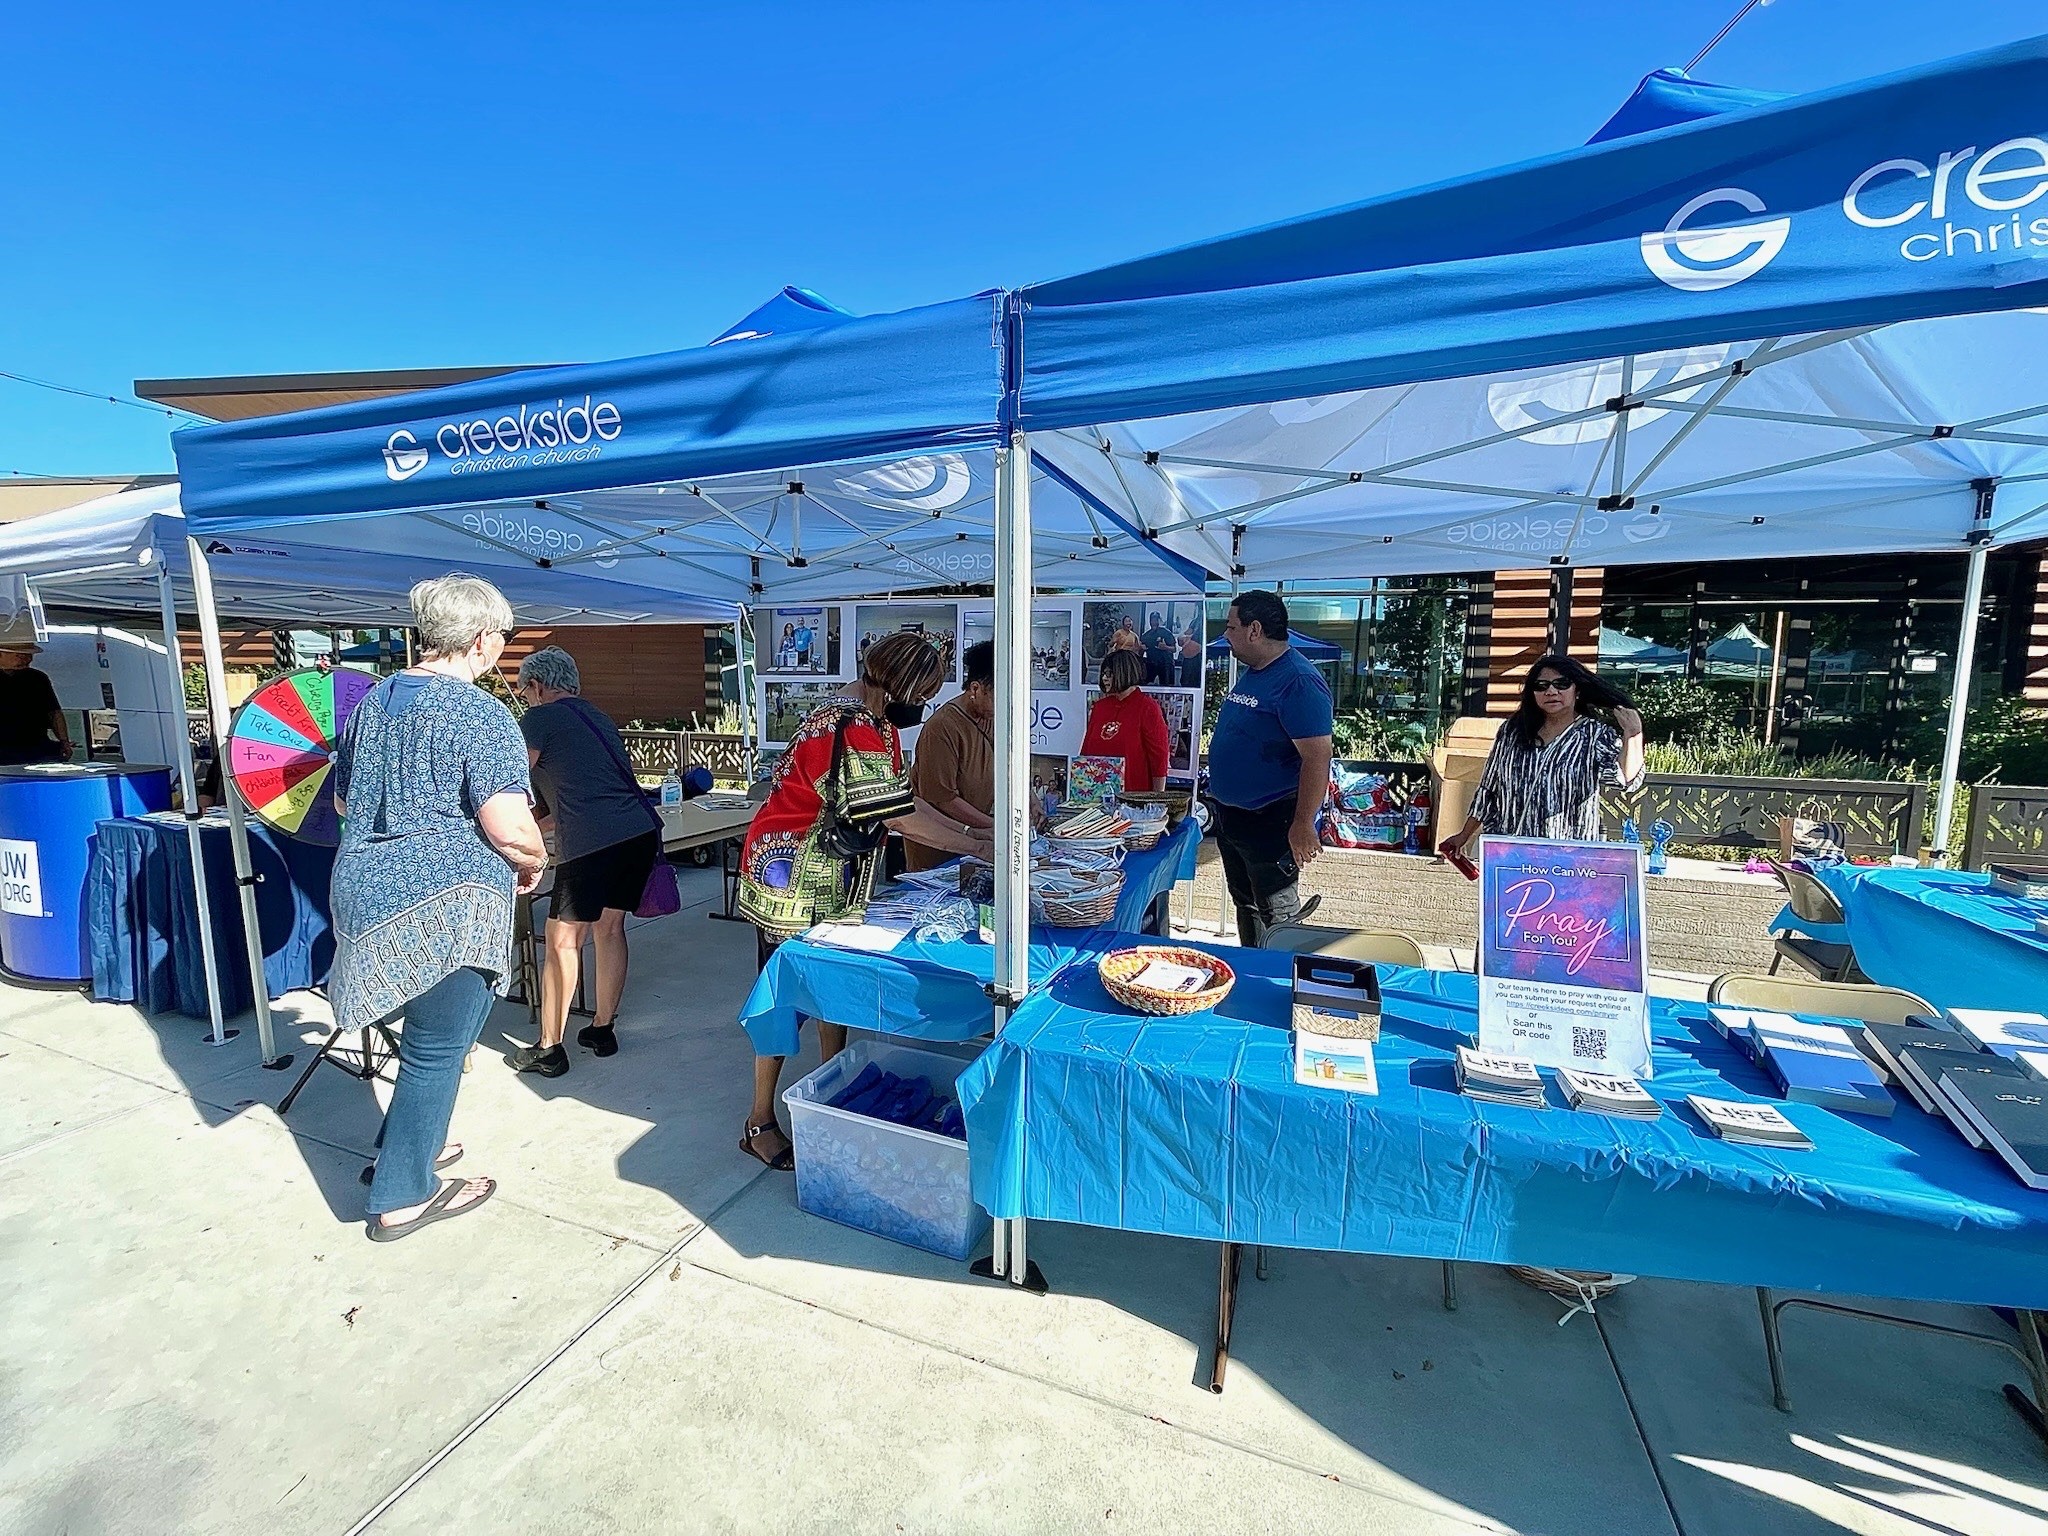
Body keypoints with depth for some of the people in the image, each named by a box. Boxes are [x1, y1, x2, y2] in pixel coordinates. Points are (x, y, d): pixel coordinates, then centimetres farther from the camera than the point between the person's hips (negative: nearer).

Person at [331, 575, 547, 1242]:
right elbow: (510, 830, -22)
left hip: (364, 892, 9)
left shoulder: (372, 702, 11)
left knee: (430, 1032, 25)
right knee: (439, 1047, 7)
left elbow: (343, 801, 23)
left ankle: (404, 1147, 41)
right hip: (446, 904, -9)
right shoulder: (481, 713, -16)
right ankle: (402, 1197, 20)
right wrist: (534, 862, -3)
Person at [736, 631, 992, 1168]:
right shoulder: (849, 730, -27)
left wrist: (972, 833, -2)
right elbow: (902, 818, -28)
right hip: (791, 881, -10)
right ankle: (760, 1123, 17)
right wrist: (979, 849, -21)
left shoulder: (878, 725, 6)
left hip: (832, 882, 10)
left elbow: (906, 798, 7)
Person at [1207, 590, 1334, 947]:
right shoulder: (1250, 673, 9)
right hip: (1230, 815, 10)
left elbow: (1317, 758, -25)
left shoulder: (1298, 682, -21)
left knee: (1276, 913, 3)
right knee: (1244, 903, 21)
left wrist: (1303, 825, -26)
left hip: (1270, 821, -10)